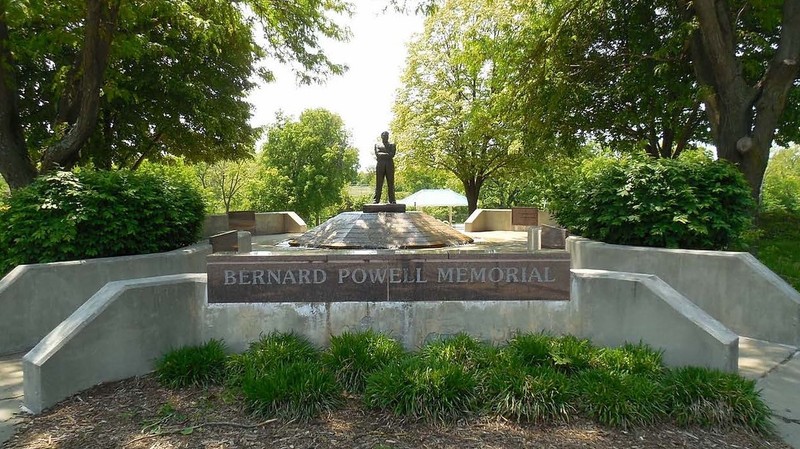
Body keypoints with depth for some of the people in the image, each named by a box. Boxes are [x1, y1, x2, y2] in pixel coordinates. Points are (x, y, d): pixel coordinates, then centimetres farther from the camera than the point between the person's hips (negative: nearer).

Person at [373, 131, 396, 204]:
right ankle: (376, 200, -7)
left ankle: (392, 200, -5)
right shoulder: (377, 145, 17)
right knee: (379, 183, -5)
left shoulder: (392, 145, 17)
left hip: (390, 164, 1)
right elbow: (377, 154, -1)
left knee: (390, 183, -4)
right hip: (380, 164, -1)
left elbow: (392, 154, 0)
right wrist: (387, 154, -3)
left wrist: (382, 155, -2)